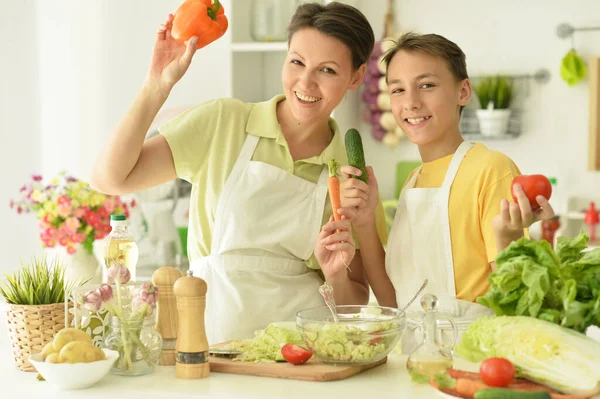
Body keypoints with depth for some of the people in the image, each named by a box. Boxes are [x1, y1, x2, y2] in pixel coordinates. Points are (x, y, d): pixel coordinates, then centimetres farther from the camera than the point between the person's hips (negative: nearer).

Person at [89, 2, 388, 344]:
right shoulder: (223, 122, 1)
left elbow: (356, 302, 13)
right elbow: (111, 178, -5)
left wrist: (337, 276, -9)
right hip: (214, 335, -1)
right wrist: (159, 85, -9)